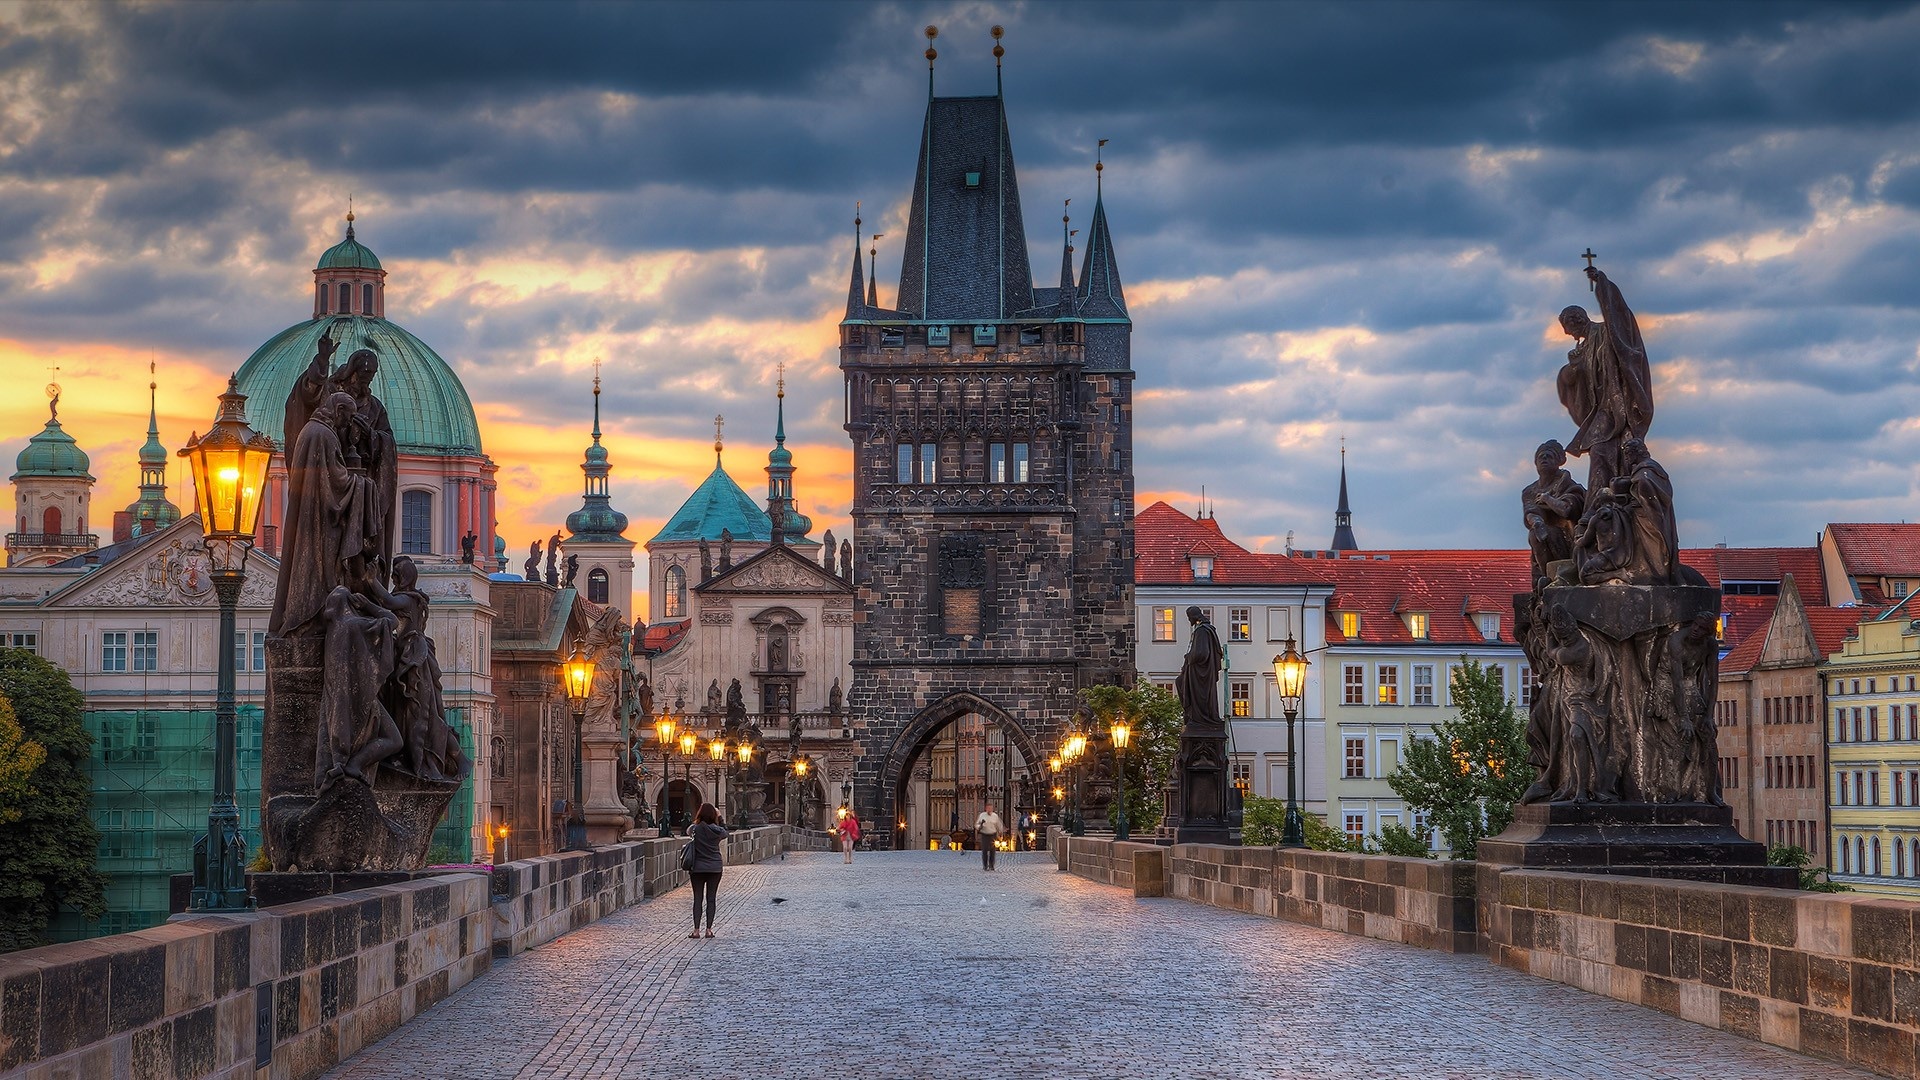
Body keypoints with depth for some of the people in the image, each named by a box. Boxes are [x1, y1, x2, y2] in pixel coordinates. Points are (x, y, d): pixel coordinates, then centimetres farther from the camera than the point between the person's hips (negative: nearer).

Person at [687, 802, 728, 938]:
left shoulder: (695, 829, -10)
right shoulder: (717, 831, -6)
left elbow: (688, 832, 12)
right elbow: (725, 833, 16)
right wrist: (720, 818, 20)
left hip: (698, 868, -1)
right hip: (715, 868, 1)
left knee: (697, 899, 4)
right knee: (711, 899, 7)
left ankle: (696, 930, 0)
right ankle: (709, 929, 6)